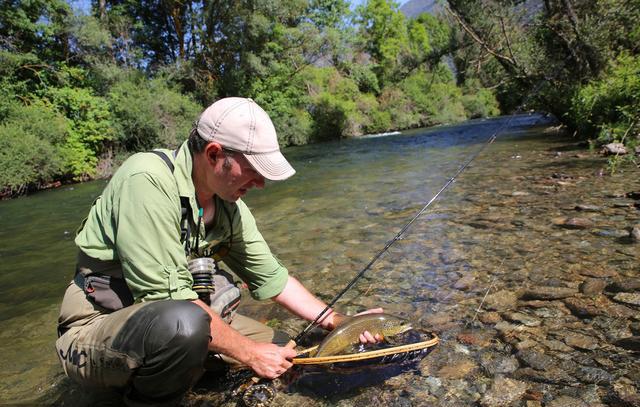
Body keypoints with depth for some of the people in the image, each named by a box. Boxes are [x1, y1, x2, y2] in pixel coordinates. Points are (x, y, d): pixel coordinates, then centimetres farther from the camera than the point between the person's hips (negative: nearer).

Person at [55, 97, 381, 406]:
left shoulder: (229, 205, -2)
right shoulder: (147, 179, -26)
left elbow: (271, 277, 4)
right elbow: (168, 296, -30)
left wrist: (339, 322, 0)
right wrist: (250, 352, -22)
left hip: (180, 319, 7)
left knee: (282, 352, 2)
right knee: (185, 322, -38)